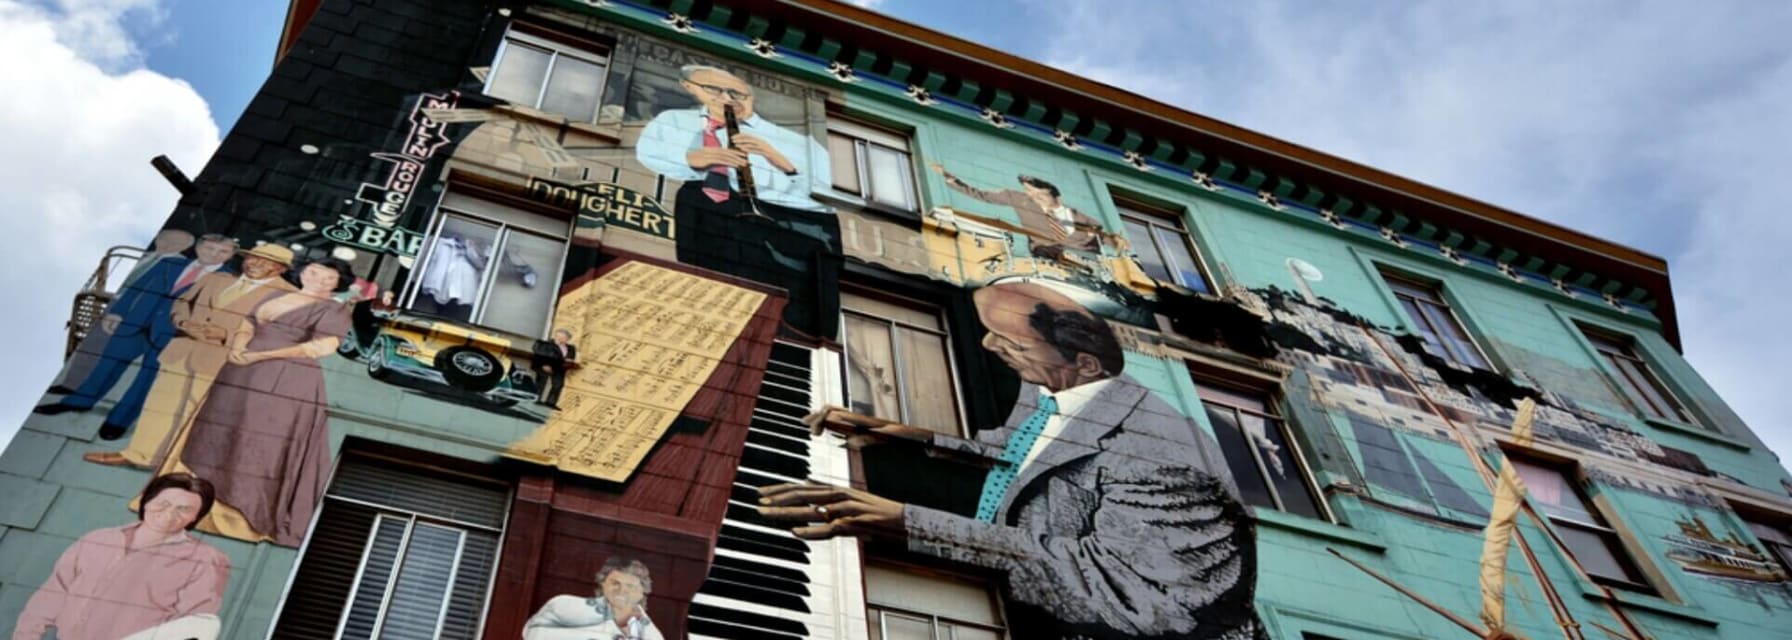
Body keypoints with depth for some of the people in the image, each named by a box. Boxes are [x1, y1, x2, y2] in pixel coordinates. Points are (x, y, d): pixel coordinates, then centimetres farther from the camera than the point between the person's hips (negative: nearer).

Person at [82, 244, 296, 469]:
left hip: (222, 360, -6)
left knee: (195, 414, -1)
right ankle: (136, 454, 25)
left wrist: (227, 334, -18)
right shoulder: (216, 279, 16)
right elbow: (182, 303, 22)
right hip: (182, 351, 6)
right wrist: (184, 323, -1)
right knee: (160, 405, 12)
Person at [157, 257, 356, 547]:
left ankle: (248, 513, 4)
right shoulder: (276, 297, 18)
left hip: (288, 380, -7)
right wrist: (237, 347, -10)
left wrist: (260, 356, -15)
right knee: (222, 437, 9)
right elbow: (246, 325, 15)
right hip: (242, 374, 7)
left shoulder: (332, 310, -4)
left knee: (262, 445, -4)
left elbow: (324, 346, -17)